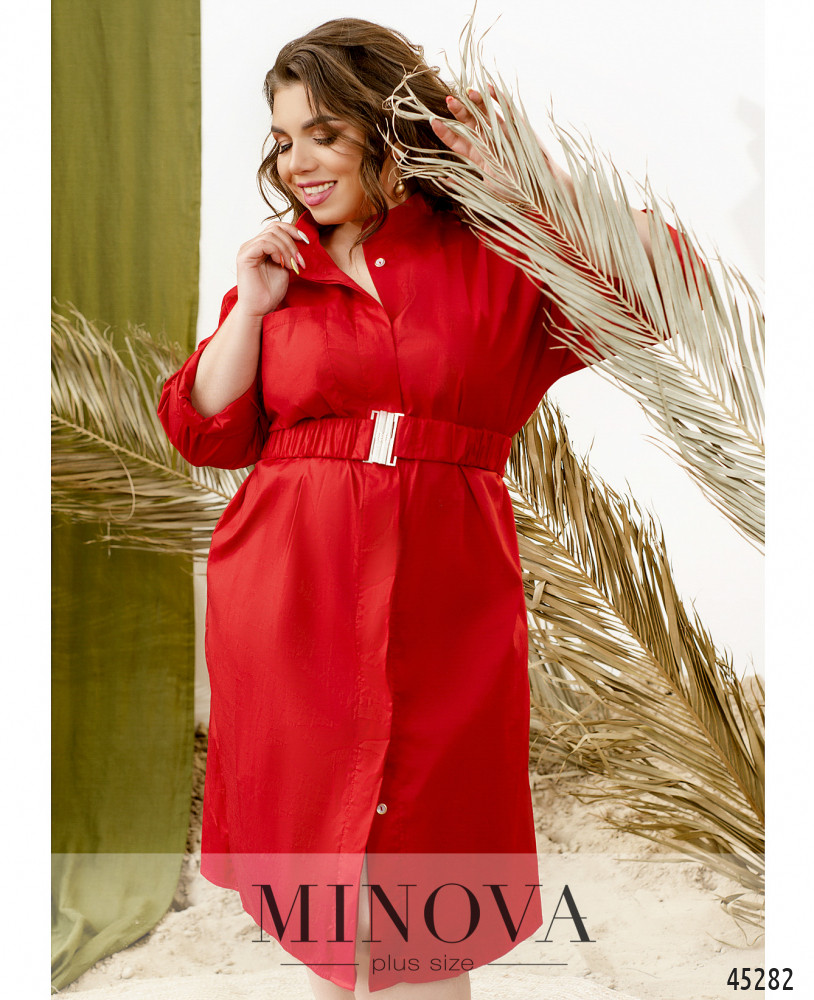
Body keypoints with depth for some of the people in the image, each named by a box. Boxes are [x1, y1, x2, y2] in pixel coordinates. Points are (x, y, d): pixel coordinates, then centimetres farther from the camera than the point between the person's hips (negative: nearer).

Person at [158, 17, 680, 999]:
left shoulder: (494, 255, 2)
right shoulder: (278, 266, 11)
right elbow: (207, 431, 11)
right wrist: (250, 310, -2)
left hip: (440, 604, -2)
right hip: (290, 596, 3)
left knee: (422, 915, 3)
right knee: (315, 862, 12)